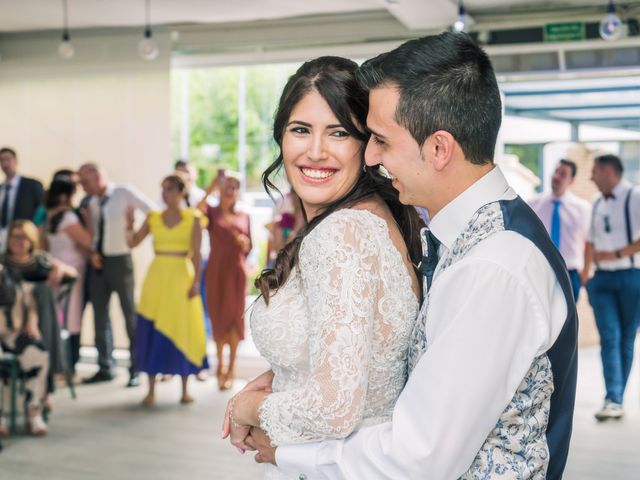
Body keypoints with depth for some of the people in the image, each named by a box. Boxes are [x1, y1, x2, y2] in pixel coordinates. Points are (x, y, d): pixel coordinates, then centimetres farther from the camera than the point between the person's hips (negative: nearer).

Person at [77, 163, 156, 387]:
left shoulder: (124, 193, -11)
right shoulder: (91, 202, 7)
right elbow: (92, 232, 14)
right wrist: (92, 252, -4)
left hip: (119, 260, -6)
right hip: (98, 262, 6)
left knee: (131, 315, 2)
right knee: (99, 316, 11)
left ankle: (135, 370, 10)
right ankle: (105, 368, 22)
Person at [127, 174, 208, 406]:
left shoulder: (193, 218, -1)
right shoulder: (153, 218, 6)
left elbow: (196, 253, -5)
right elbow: (132, 243, 5)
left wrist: (196, 282, -12)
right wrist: (129, 224, -11)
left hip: (182, 276, -2)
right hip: (157, 276, 2)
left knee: (182, 330, 2)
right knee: (152, 332, 1)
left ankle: (185, 389, 15)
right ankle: (151, 390, 9)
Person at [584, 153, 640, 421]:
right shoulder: (597, 204, 15)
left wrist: (617, 254, -16)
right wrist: (585, 273, 17)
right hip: (602, 279, 5)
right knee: (609, 338, -7)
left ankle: (617, 401, 12)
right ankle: (612, 401, -12)